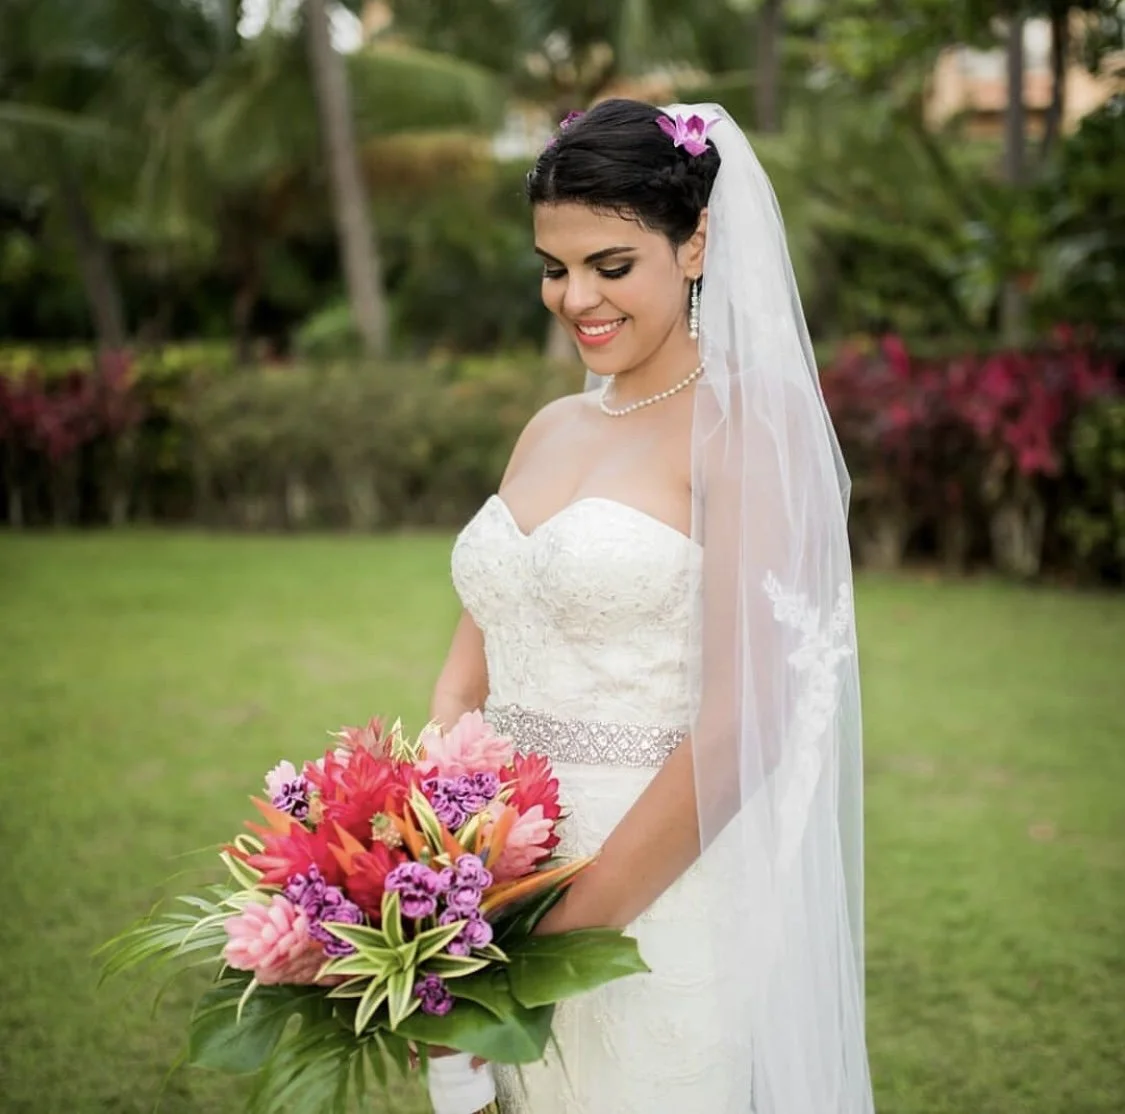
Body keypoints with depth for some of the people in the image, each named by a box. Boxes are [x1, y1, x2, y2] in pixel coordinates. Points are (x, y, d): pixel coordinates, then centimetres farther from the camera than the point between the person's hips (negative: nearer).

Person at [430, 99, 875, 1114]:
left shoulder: (748, 423, -10)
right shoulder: (552, 429, 10)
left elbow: (743, 721, -18)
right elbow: (473, 664, 10)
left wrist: (571, 925, -18)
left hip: (666, 901, -6)